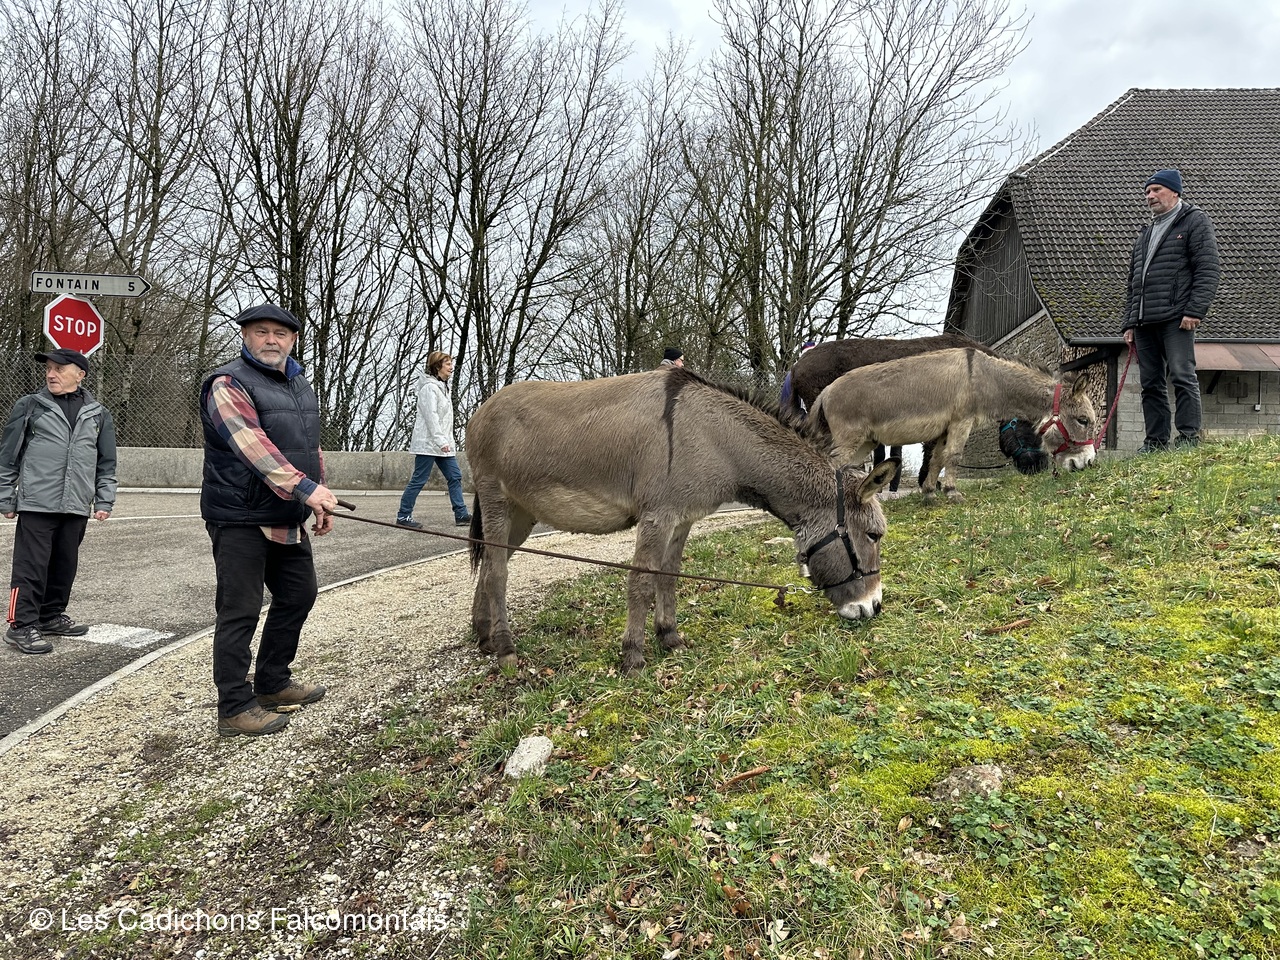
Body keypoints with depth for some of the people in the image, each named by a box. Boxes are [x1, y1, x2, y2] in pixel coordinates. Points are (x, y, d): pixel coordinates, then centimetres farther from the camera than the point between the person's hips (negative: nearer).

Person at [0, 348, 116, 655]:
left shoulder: (98, 414, 11)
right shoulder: (29, 406, 3)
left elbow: (106, 463, 14)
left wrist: (104, 501, 8)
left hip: (76, 507, 3)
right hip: (36, 504, -3)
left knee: (65, 565, 12)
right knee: (31, 565, -3)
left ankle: (51, 616, 26)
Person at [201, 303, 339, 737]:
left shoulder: (301, 386, 15)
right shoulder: (229, 384, -12)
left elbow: (312, 447, 21)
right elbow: (254, 446, -26)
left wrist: (321, 502, 15)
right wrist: (305, 488, -35)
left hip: (288, 520, 9)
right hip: (240, 520, -9)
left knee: (298, 595, 17)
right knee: (240, 611, -3)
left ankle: (272, 682, 33)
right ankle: (235, 709, 6)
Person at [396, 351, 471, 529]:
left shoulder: (442, 386, 18)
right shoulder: (429, 387, -12)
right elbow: (430, 416, -19)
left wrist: (449, 440, 16)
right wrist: (441, 441, -22)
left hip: (442, 443, 10)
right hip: (428, 443, -10)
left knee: (455, 476, 6)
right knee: (419, 480, -5)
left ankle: (461, 514, 9)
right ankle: (403, 516, 4)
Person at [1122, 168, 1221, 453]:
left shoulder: (1194, 221, 5)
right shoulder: (1146, 233, 27)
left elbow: (1208, 269, -6)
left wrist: (1194, 311, -16)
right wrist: (1130, 322, 18)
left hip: (1176, 319, -7)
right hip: (1144, 322, 7)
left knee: (1182, 376, -10)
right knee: (1151, 384, 5)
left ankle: (1189, 437, -7)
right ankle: (1155, 441, 8)